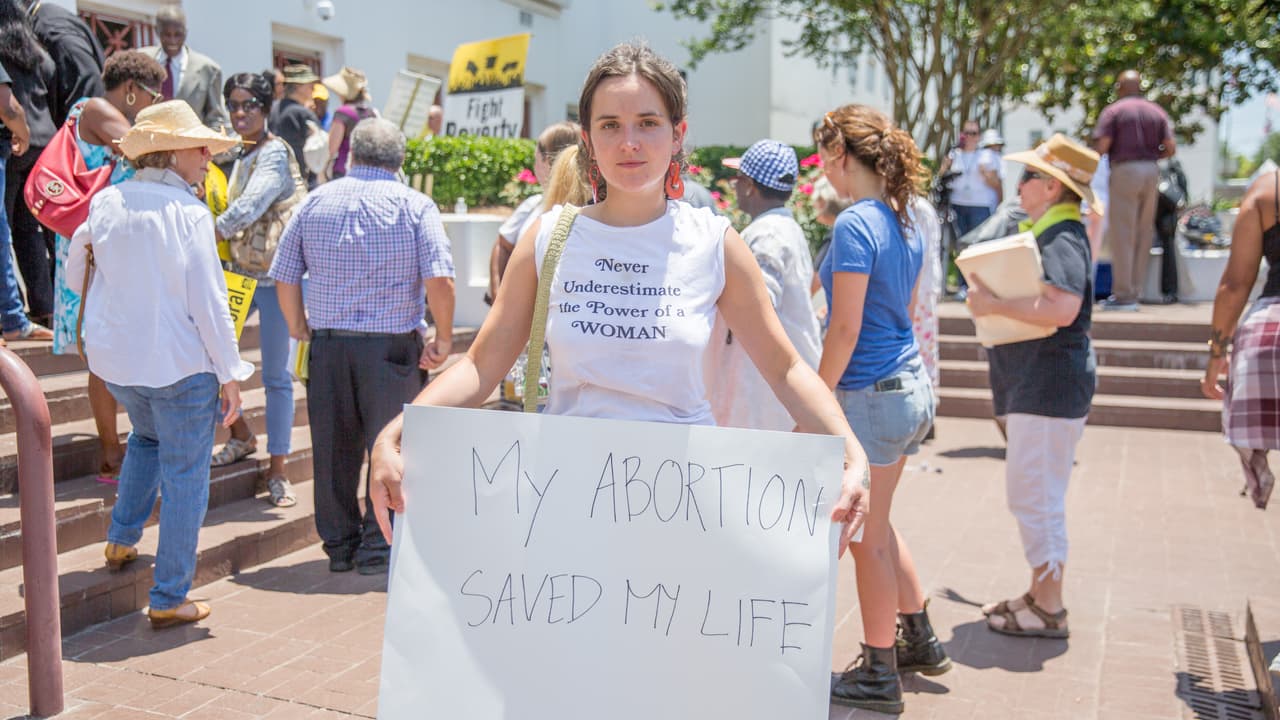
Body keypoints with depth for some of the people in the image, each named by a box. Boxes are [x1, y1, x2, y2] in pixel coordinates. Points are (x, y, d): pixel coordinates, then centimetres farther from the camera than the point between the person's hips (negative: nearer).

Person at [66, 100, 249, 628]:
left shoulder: (105, 202, 1)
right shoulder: (189, 212, -15)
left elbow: (74, 268, 15)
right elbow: (209, 301, -15)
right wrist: (231, 374, -9)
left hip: (113, 357, 6)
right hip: (181, 363, -6)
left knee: (147, 436, 34)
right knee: (184, 476, 5)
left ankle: (121, 540, 33)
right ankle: (169, 599, 9)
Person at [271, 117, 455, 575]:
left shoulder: (316, 202, 6)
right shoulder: (415, 206, -3)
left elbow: (284, 277, 6)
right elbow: (439, 280, -15)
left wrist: (298, 326, 22)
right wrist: (444, 338, -3)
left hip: (328, 345, 3)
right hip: (393, 346, -3)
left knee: (334, 449, 13)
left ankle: (340, 544, 24)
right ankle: (378, 547, 10)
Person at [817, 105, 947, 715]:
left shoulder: (855, 224, -18)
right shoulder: (905, 224, 9)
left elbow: (845, 329, -20)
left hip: (871, 391, -9)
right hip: (910, 385, 9)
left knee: (866, 535, 5)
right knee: (876, 525, 23)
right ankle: (919, 640, 35)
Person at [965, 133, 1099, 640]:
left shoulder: (1062, 238, -16)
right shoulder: (1044, 233, 17)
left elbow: (1062, 309, -30)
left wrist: (995, 305, -21)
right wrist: (992, 297, 10)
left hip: (1049, 385, -11)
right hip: (1032, 384, 11)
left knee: (1035, 495, -5)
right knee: (1031, 494, 17)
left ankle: (1049, 612, 5)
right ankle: (1041, 594, 27)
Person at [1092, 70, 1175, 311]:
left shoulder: (1113, 111, -2)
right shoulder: (1157, 112, 12)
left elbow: (1102, 147, -12)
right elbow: (1170, 148, 4)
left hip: (1125, 170, -5)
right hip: (1151, 171, 5)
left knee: (1121, 234, -2)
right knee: (1144, 234, 10)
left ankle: (1123, 295, -3)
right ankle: (1135, 291, 14)